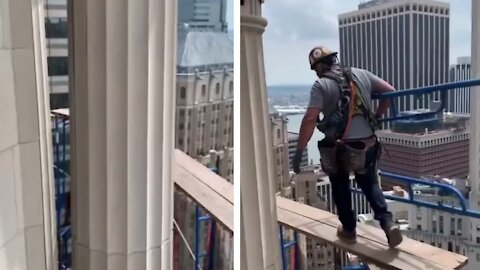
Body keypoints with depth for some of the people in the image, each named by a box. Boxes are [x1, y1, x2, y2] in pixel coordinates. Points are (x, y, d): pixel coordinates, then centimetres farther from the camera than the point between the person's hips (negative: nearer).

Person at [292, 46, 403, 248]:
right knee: (370, 185, 23)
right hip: (367, 144, 4)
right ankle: (388, 223, 7)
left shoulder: (321, 85, -10)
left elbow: (310, 119, -20)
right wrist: (377, 116, 21)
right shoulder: (361, 74, 7)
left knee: (340, 188, 19)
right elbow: (390, 91, 10)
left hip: (339, 147, -4)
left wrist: (299, 151, -16)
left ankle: (349, 230, 31)